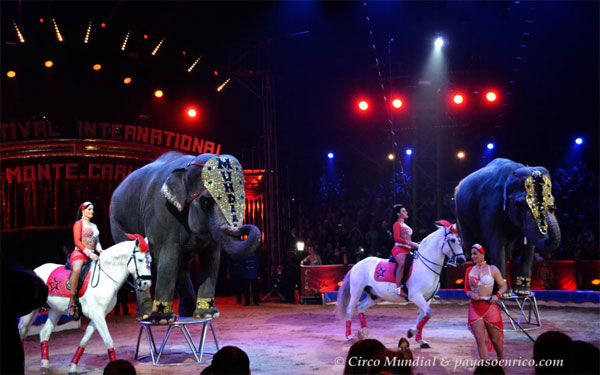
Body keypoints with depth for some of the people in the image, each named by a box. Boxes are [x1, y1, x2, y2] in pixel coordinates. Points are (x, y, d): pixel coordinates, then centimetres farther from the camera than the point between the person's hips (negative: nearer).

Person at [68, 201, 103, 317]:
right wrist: (89, 253, -21)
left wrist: (100, 251, -2)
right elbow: (77, 241, -9)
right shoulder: (79, 223, 1)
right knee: (76, 269, -37)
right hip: (79, 253, -8)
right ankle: (72, 302, -36)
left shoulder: (94, 226, 23)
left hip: (92, 255, 8)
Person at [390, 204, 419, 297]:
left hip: (407, 249, 10)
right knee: (402, 263, -36)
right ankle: (398, 287, -40)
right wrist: (410, 243, -17)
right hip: (399, 248, -10)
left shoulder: (405, 225, 26)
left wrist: (414, 245, 10)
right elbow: (397, 238, -13)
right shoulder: (397, 224, 0)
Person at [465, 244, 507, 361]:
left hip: (490, 306, -2)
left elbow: (503, 286, 5)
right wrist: (471, 294, -9)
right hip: (475, 308, 2)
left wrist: (497, 295, -14)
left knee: (495, 338, 8)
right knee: (479, 339, -7)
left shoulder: (492, 269, 1)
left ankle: (501, 362, 33)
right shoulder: (469, 270, 9)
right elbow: (466, 289, 14)